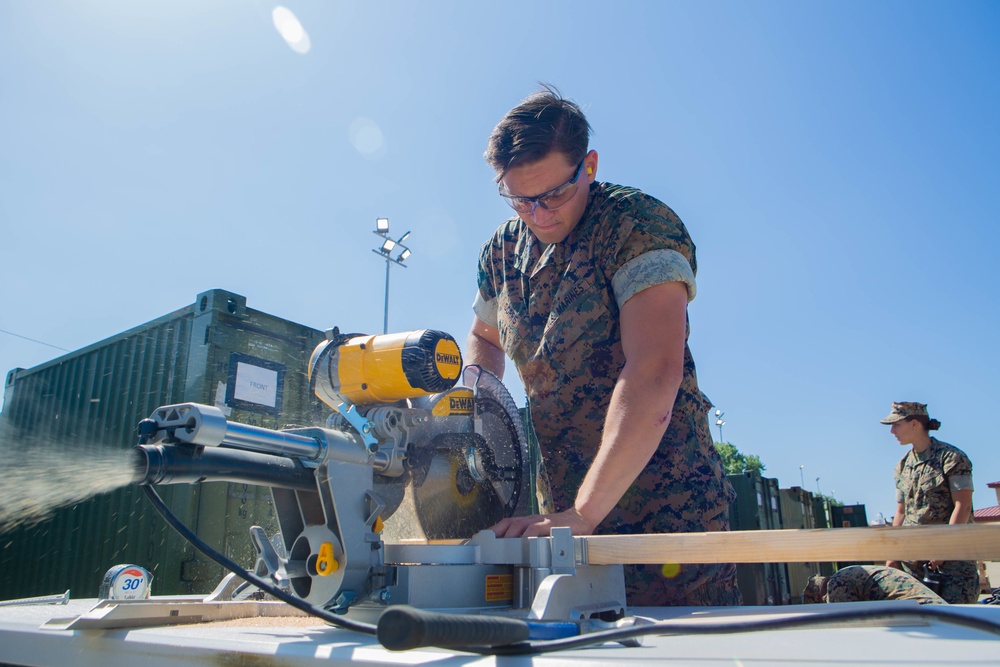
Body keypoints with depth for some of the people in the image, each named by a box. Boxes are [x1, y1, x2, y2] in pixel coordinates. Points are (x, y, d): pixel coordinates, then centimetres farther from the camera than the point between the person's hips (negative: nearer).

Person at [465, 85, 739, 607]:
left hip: (666, 503, -5)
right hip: (566, 508, 6)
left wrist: (582, 514, -29)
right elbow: (484, 338, 25)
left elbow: (654, 374, -27)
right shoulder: (502, 251, 6)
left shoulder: (639, 226, -15)